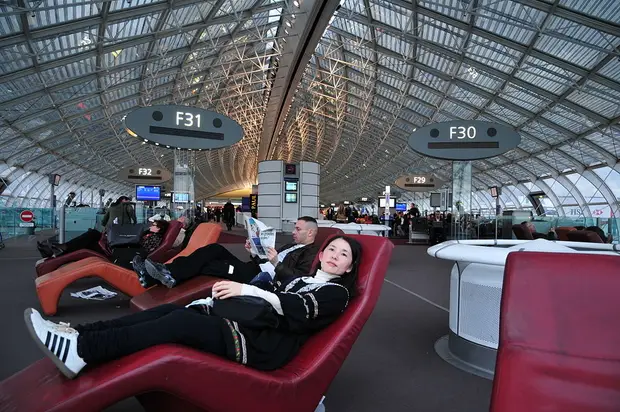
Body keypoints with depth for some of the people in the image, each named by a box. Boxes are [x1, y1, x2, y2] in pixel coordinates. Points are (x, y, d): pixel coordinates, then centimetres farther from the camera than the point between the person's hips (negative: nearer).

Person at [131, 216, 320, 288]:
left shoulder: (312, 253, 0)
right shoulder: (291, 245, 28)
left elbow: (298, 281, -16)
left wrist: (276, 264, -22)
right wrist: (254, 252, 10)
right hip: (256, 269, 9)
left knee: (212, 266, -20)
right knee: (215, 250, -7)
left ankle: (170, 276, -13)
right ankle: (167, 272, -13)